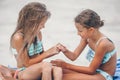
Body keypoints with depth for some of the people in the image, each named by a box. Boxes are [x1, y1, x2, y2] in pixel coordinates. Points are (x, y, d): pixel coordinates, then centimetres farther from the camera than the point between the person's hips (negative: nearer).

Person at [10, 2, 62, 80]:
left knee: (58, 70, -27)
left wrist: (53, 52, -3)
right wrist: (47, 53, -14)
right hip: (23, 73, -6)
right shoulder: (18, 38, -18)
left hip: (36, 70, 6)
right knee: (46, 65, -35)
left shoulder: (38, 33, 4)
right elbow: (27, 63, -15)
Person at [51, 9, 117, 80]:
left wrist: (66, 65, -19)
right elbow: (74, 56, 2)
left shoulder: (102, 44, -27)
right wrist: (65, 51, -21)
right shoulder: (87, 37, -4)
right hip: (94, 71, 8)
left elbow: (91, 70, -19)